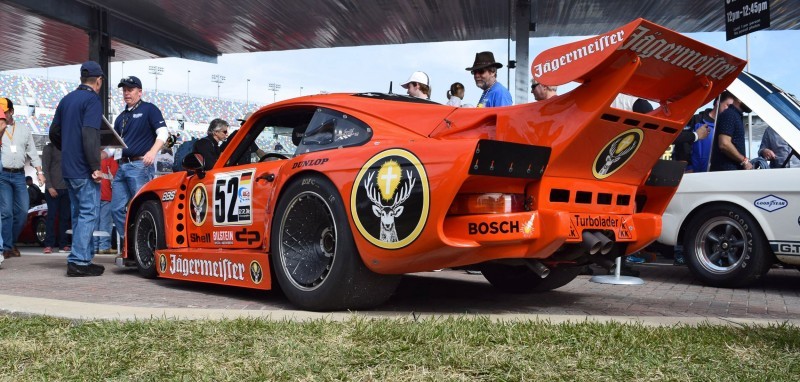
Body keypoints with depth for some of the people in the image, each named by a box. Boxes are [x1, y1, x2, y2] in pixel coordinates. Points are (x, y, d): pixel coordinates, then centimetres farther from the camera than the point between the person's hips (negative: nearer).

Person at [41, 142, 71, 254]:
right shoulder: (49, 148, 2)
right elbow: (45, 169, -3)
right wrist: (49, 187, -12)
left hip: (66, 188, 4)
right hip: (53, 188, -4)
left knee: (65, 217, 3)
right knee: (51, 216, -3)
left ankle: (63, 244, 6)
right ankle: (48, 245, 0)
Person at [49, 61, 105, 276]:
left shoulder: (67, 99, 15)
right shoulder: (92, 100, -11)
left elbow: (53, 131, 19)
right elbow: (90, 135, -21)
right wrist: (96, 167, -20)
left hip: (68, 168, 9)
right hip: (84, 169, -8)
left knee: (78, 212, 14)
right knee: (89, 213, -6)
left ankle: (81, 258, 18)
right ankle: (79, 262, -9)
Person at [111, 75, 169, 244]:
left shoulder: (149, 109, 3)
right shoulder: (121, 117, 24)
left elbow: (163, 132, -8)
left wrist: (152, 152, -23)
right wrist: (100, 155, 10)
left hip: (140, 165, -7)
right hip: (122, 166, 8)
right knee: (117, 209, 3)